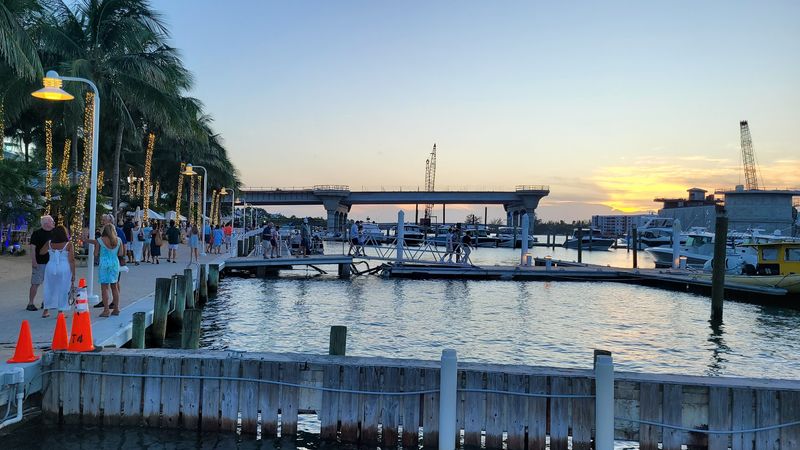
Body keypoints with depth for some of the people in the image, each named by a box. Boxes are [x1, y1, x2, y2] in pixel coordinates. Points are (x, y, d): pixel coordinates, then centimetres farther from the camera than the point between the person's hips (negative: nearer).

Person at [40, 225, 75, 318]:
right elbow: (71, 260, -10)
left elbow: (41, 252, 16)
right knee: (62, 290, 6)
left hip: (51, 267, 3)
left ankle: (46, 310, 22)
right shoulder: (68, 244, -10)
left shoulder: (49, 243, -1)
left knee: (49, 289, 16)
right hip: (64, 269, -3)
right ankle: (60, 311, 8)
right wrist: (73, 274, -4)